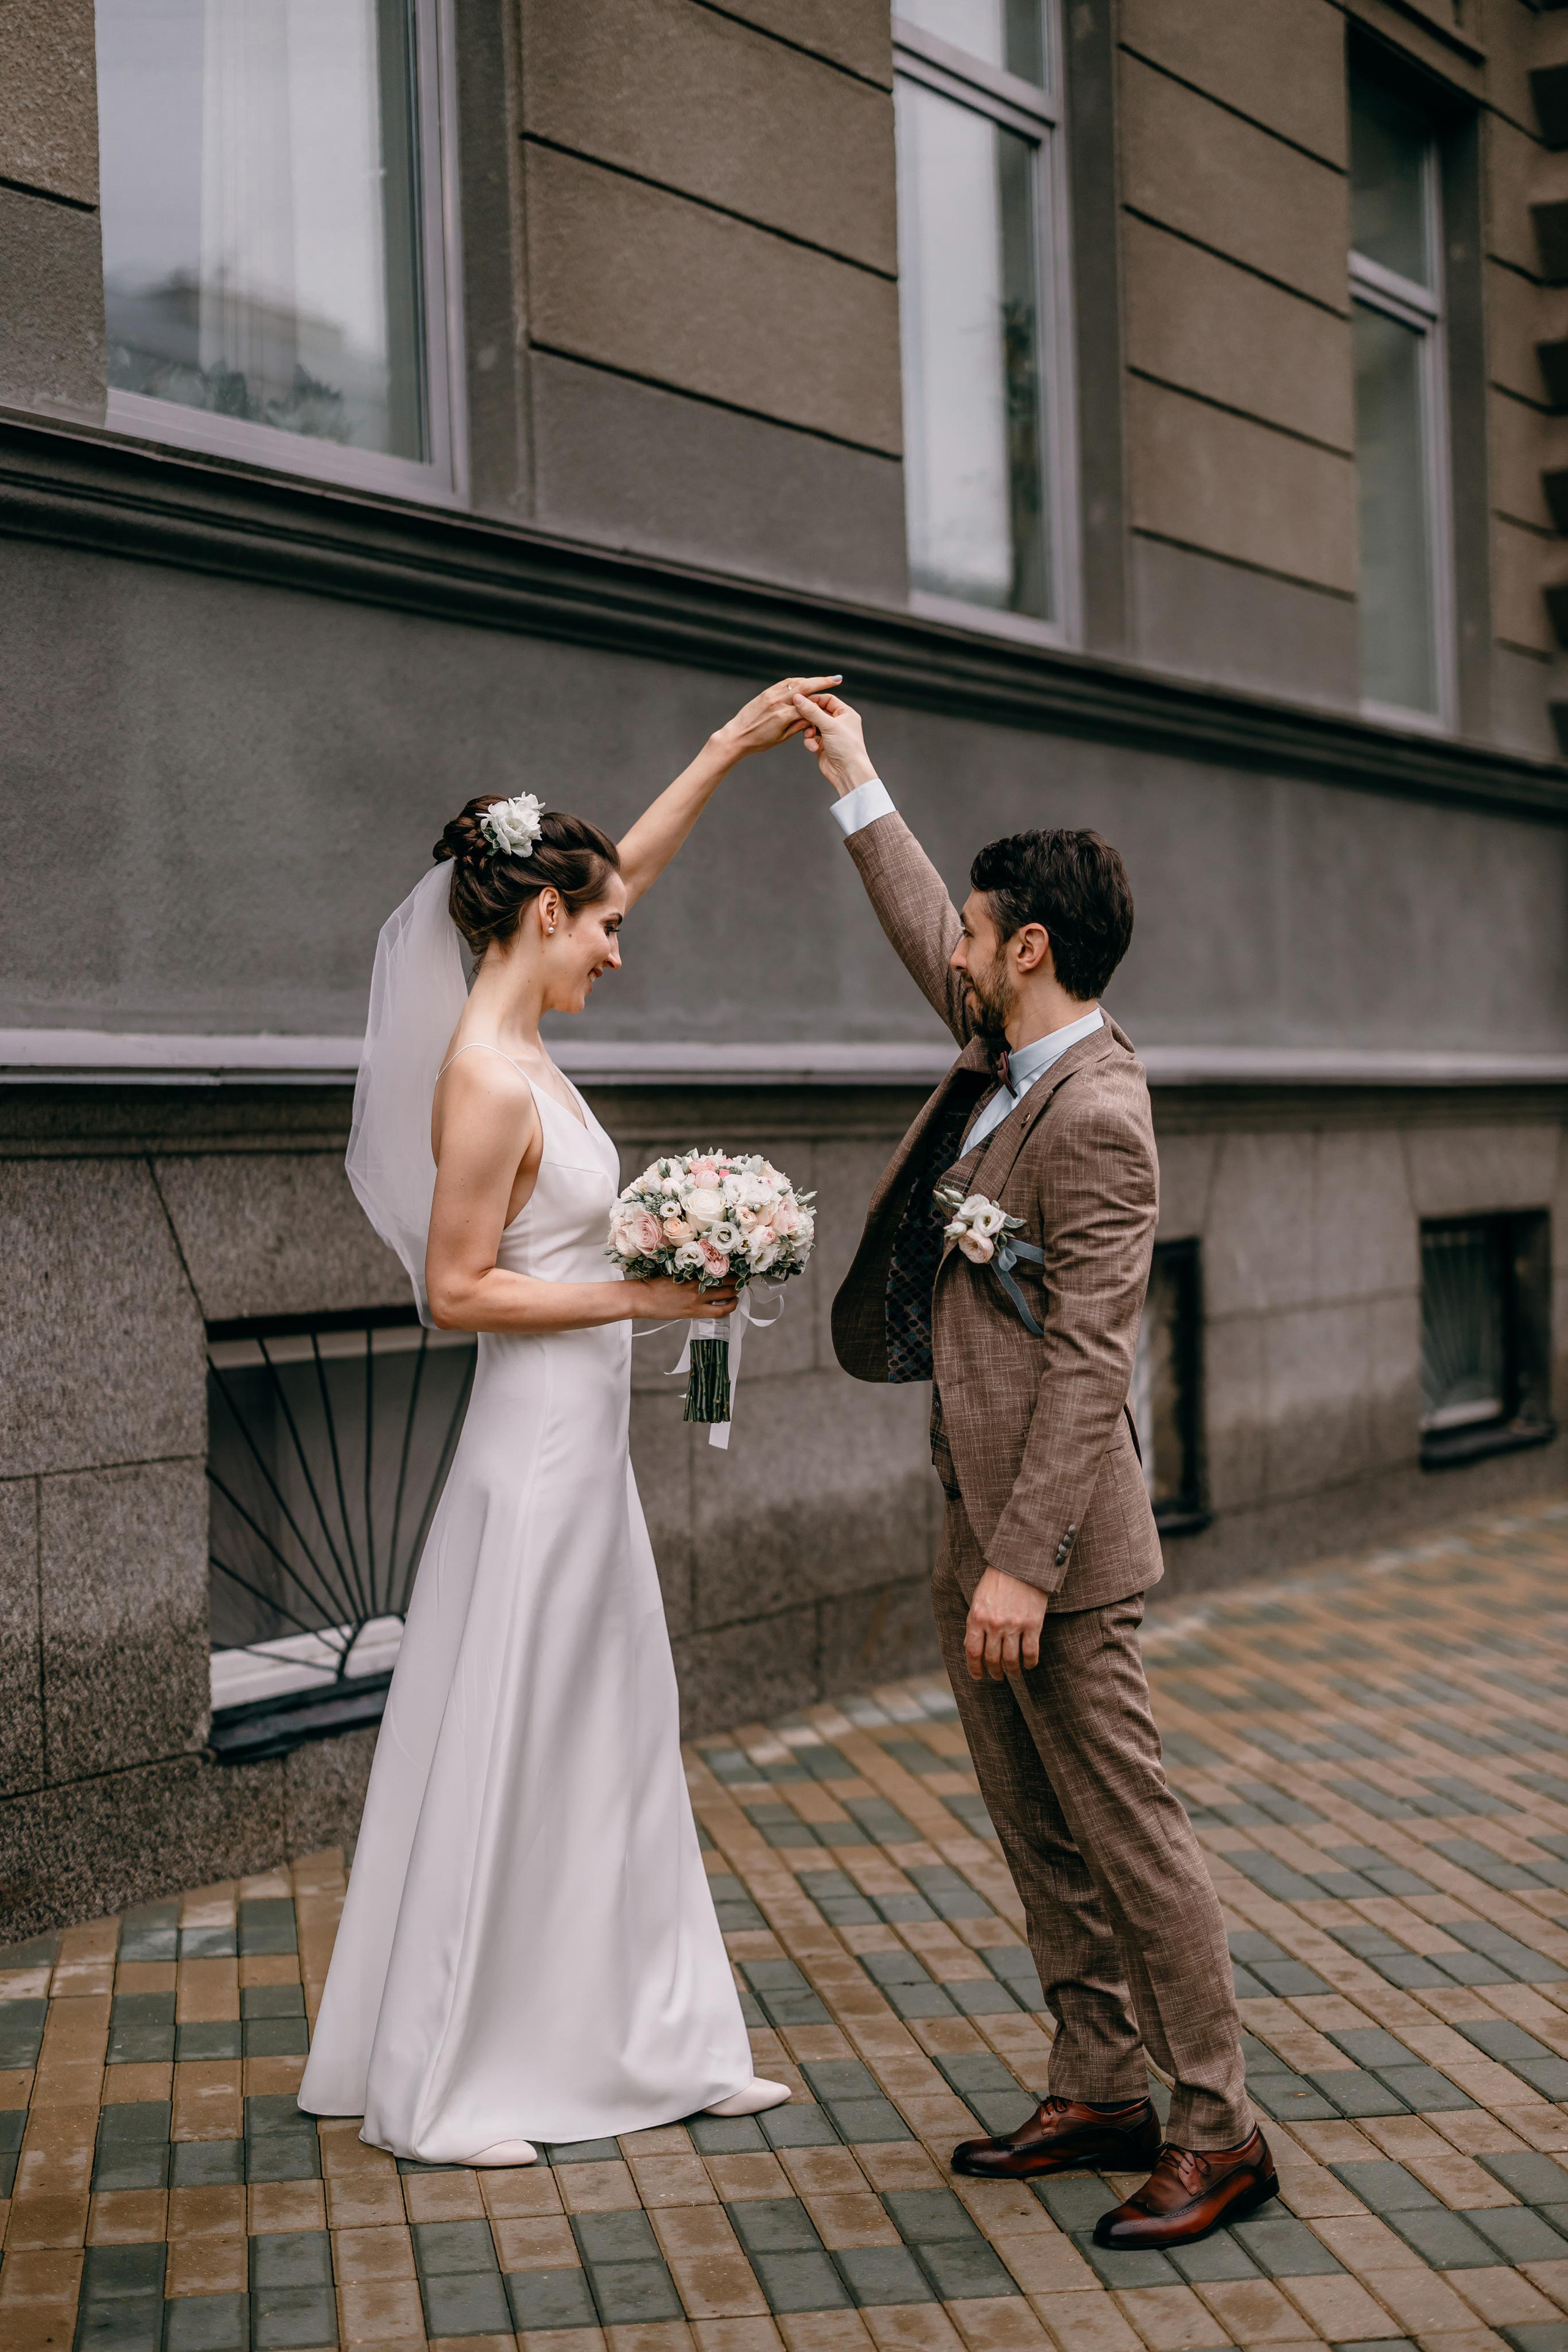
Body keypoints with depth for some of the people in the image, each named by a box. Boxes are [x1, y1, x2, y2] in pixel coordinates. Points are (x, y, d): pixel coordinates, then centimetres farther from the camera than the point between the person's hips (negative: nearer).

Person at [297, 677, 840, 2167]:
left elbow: (627, 868, 17)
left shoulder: (511, 1034, 6)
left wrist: (732, 746, 18)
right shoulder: (492, 1084, -20)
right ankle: (437, 2092, 13)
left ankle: (651, 2044, 27)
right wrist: (636, 1296, -17)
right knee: (496, 1761, 0)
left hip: (585, 1447, 10)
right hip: (536, 1451, -10)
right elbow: (458, 1292, -19)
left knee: (614, 1749, 15)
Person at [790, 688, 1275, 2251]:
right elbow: (927, 940, 28)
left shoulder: (1094, 1117, -19)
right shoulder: (1008, 1058, 8)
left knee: (1125, 1831, -2)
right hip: (979, 1535, 10)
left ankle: (1219, 2131, 8)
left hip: (1053, 1546, -10)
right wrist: (853, 786, 32)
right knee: (1040, 1839, 15)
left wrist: (1023, 1566, -24)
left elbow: (1087, 1365, -22)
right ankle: (1103, 2094, 26)